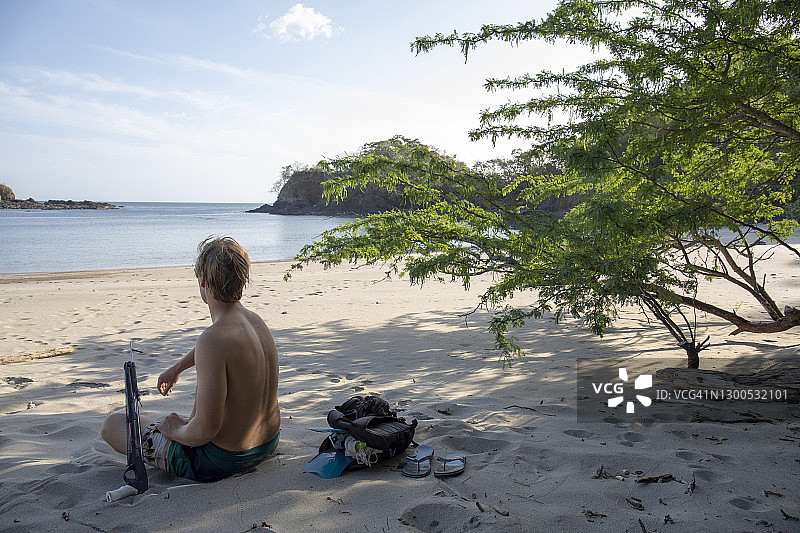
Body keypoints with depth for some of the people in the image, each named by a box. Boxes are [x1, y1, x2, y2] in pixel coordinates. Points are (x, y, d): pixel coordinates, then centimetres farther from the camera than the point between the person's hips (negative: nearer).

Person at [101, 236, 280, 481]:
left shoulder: (213, 340, -30)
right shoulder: (256, 320, -3)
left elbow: (205, 430, -31)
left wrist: (176, 431, -10)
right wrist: (177, 368, 32)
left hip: (219, 461, -9)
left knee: (111, 424, 6)